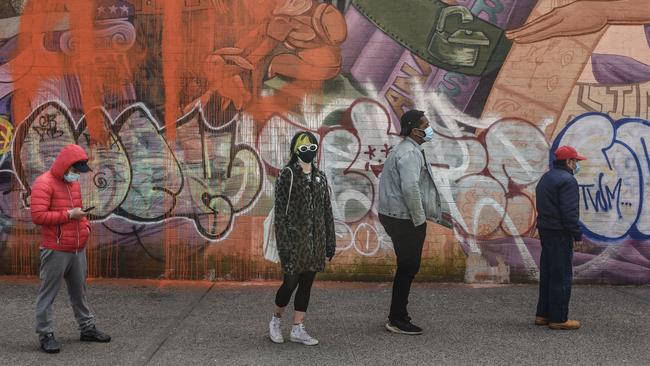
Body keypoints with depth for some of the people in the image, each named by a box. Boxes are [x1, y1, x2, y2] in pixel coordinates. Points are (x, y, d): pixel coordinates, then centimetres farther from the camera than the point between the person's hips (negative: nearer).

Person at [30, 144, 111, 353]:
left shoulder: (74, 183, 15)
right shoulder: (44, 183, -13)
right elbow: (38, 216, -21)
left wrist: (85, 225, 9)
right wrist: (68, 215, -18)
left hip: (78, 249, 8)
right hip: (55, 250, -8)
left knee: (79, 291, 16)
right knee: (48, 293, 1)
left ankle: (87, 329, 25)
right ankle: (45, 335, 8)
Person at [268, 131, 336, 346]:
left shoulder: (319, 177, 11)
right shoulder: (287, 176, -6)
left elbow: (327, 211, 12)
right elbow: (280, 211, -10)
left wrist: (330, 242, 9)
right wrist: (283, 243, -16)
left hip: (315, 240, 5)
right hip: (295, 238, -5)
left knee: (306, 284, 7)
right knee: (291, 282, -1)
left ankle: (298, 329, 16)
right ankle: (276, 320, 23)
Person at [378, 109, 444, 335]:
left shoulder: (411, 151, 17)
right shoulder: (409, 153, -17)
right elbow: (410, 188, -27)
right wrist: (419, 219, -20)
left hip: (397, 217, 10)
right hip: (405, 219, -10)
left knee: (408, 267, 16)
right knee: (408, 267, -3)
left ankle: (398, 316, 25)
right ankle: (397, 320, 6)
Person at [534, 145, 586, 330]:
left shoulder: (545, 178, 16)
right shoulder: (567, 180, -15)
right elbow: (570, 211, -21)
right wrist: (577, 234, -14)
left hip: (545, 230, 10)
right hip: (560, 234, -10)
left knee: (547, 274, 14)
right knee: (561, 276, -3)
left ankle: (543, 314, 20)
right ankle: (558, 318, 1)